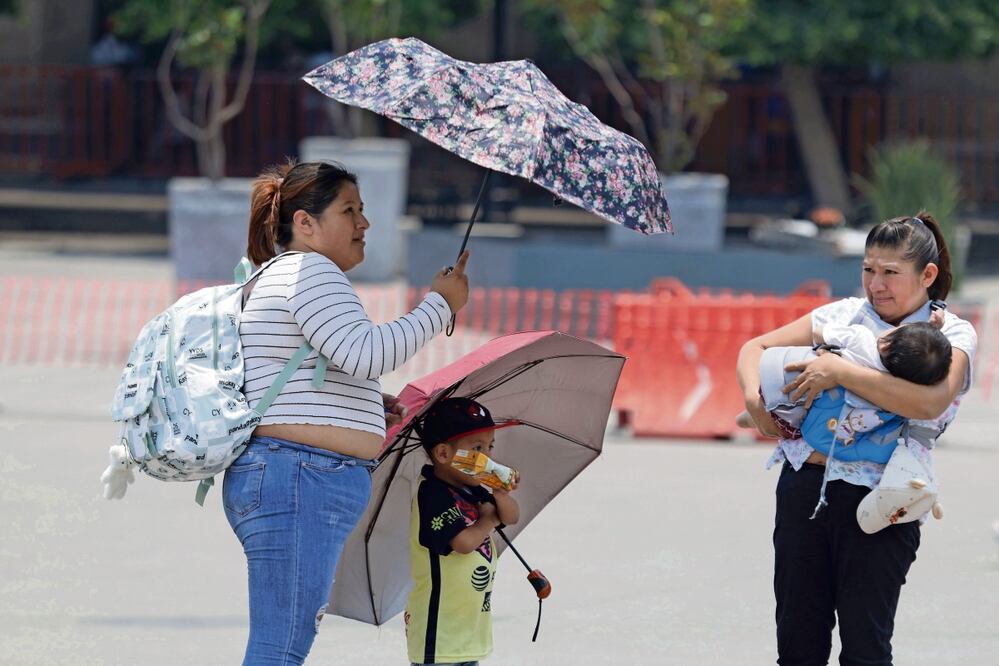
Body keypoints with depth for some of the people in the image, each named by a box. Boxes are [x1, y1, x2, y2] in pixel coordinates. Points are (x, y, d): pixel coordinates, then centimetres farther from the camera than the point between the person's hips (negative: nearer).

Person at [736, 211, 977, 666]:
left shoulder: (952, 335, 1)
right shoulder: (842, 315, 14)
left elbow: (928, 402, -20)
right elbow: (756, 348, 19)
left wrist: (839, 372, -19)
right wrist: (754, 398, -3)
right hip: (803, 484, 4)